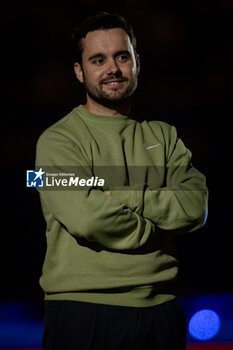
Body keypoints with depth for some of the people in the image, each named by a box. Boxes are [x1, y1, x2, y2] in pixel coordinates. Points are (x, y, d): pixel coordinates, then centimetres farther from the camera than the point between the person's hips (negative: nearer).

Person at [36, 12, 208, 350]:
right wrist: (157, 231, -4)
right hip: (83, 312, -4)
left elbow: (196, 206, -2)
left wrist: (116, 196, -11)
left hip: (161, 310, 4)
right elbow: (86, 217, -17)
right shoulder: (59, 140, -2)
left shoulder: (163, 136, 13)